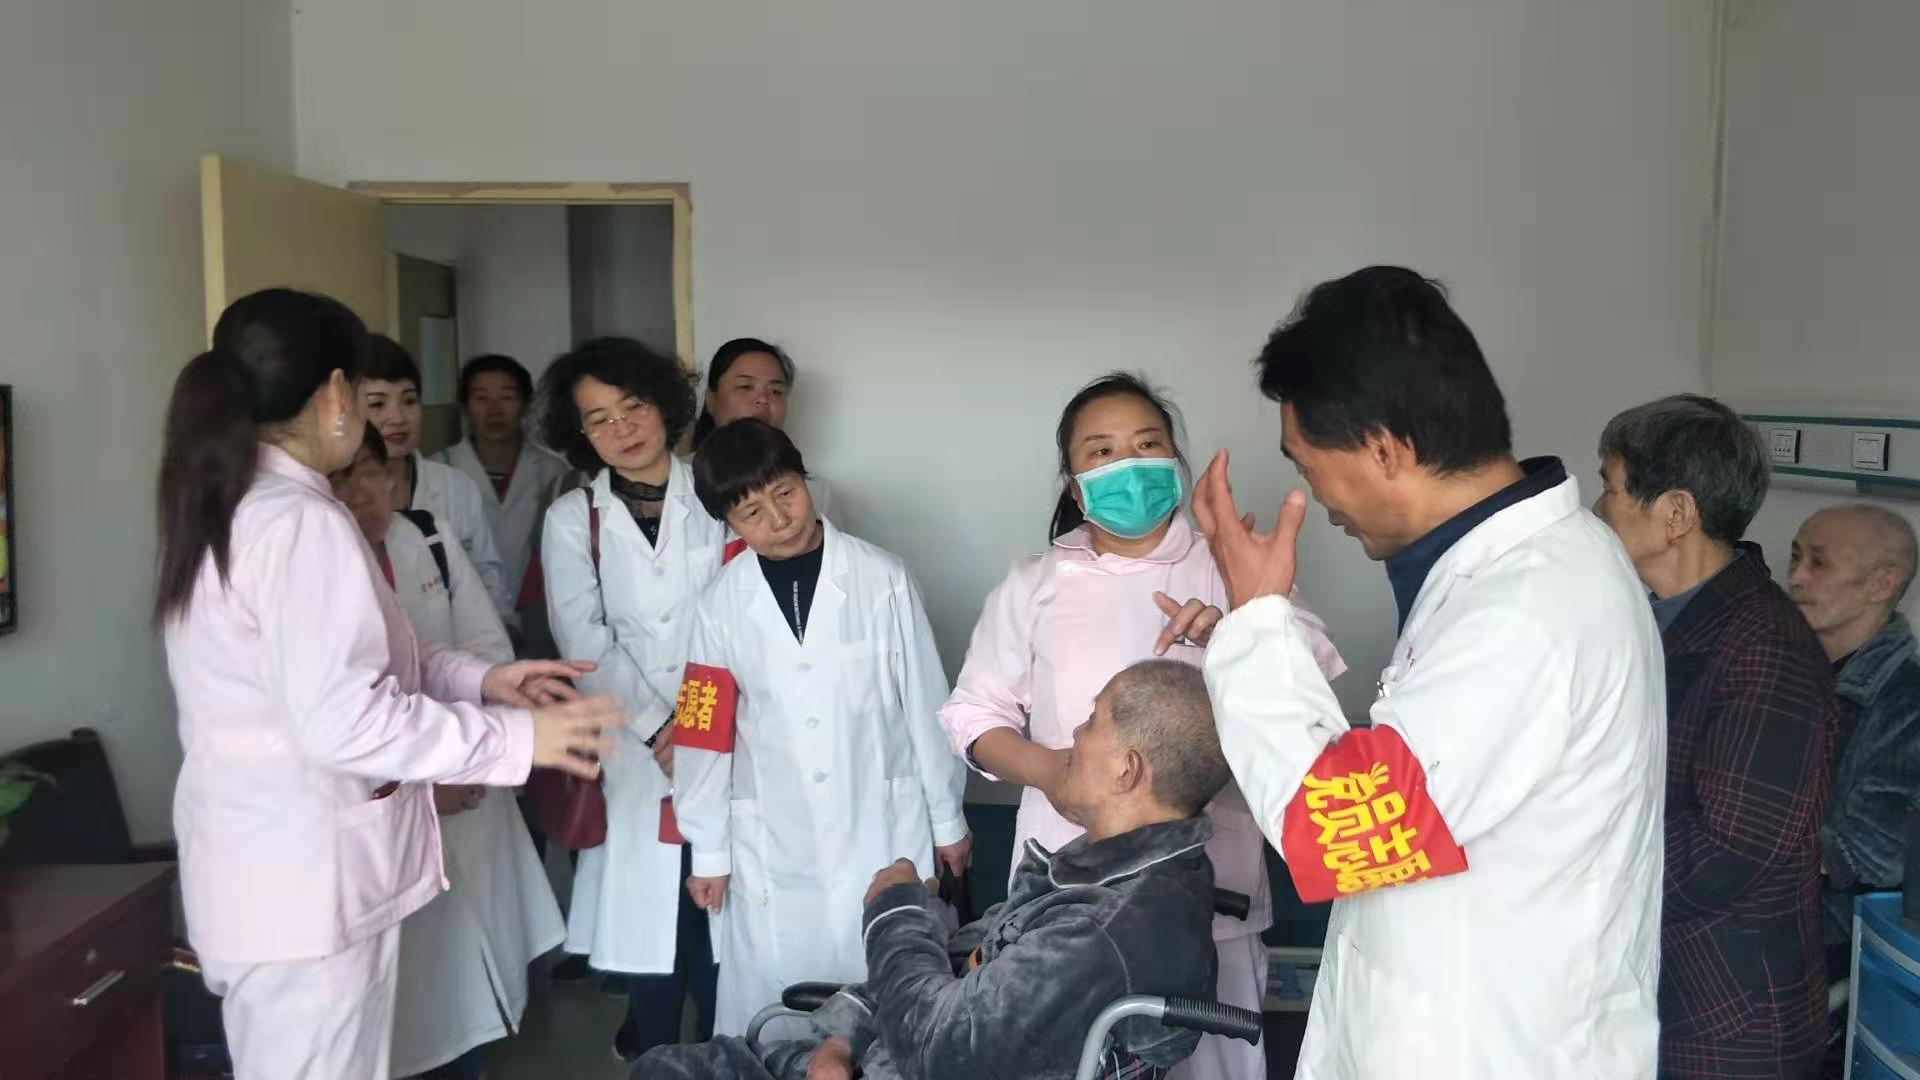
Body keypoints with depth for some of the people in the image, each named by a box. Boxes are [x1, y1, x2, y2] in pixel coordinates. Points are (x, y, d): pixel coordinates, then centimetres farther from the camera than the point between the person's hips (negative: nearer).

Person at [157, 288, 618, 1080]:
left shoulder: (229, 508, 10)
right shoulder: (301, 522, -22)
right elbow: (342, 721, -26)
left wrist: (475, 678, 6)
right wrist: (514, 738, -19)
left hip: (263, 866, 10)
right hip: (304, 880, -10)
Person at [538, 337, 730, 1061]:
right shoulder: (572, 519, 4)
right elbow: (585, 643, -2)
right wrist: (657, 731, -8)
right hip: (635, 745, 0)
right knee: (651, 910, 3)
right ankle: (654, 1053, 22)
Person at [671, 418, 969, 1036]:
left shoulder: (882, 579, -8)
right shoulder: (722, 605, -4)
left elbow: (924, 703, 0)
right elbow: (702, 736, 3)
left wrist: (946, 817, 7)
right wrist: (708, 851, 7)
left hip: (883, 833, -1)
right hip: (772, 847, 1)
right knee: (767, 1015, 10)